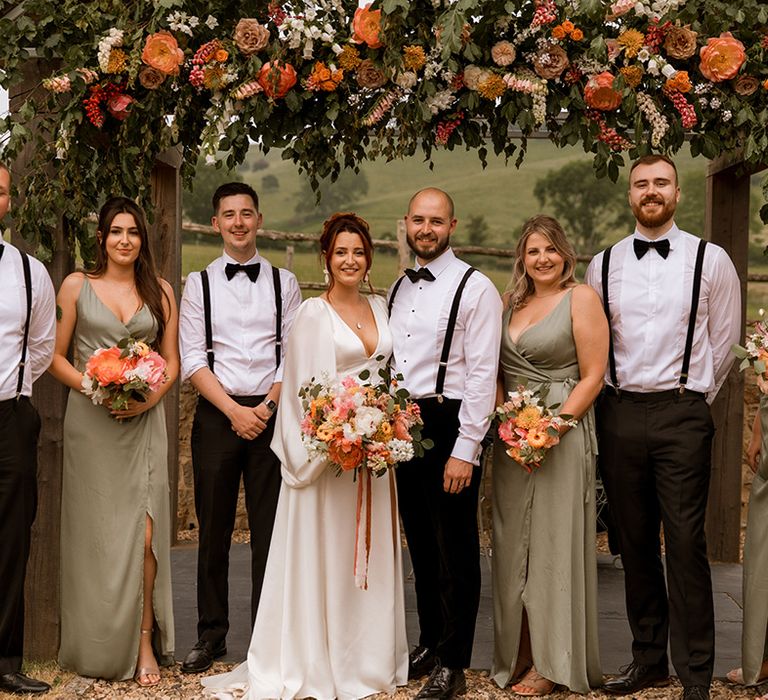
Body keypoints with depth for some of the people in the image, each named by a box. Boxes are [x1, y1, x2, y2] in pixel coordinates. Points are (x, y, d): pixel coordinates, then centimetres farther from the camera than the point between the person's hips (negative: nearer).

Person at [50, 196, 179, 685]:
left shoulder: (160, 291, 9)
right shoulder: (76, 286, 4)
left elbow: (172, 363, 10)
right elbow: (55, 355, 4)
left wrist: (148, 399, -8)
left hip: (144, 421, 1)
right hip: (90, 422, -1)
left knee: (143, 533, -7)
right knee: (95, 534, 4)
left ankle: (144, 644, 4)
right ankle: (97, 649, 18)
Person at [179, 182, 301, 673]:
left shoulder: (284, 283, 9)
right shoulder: (200, 283, 7)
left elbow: (295, 355, 3)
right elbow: (193, 360, 0)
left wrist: (267, 407, -10)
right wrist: (235, 411, -10)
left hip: (272, 413, 0)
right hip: (217, 413, 0)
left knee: (271, 530, 2)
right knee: (214, 531, 5)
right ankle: (212, 635, 16)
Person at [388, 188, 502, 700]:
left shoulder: (475, 288, -9)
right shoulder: (400, 288, 13)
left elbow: (482, 375, -14)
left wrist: (464, 450, -18)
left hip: (449, 426, -7)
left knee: (455, 552, 1)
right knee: (421, 545, 17)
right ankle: (430, 644, 31)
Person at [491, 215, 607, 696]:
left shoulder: (581, 297, -5)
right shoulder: (511, 303, 13)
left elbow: (593, 376, -10)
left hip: (561, 434, -6)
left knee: (554, 541, -2)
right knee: (514, 543, 10)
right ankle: (518, 652, 21)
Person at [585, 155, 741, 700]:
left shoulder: (710, 260, 1)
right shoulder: (603, 265, 9)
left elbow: (724, 340, 7)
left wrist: (696, 397, 9)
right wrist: (612, 397, 11)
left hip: (682, 415, -3)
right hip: (619, 414, 3)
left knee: (686, 544, -4)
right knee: (635, 544, 10)